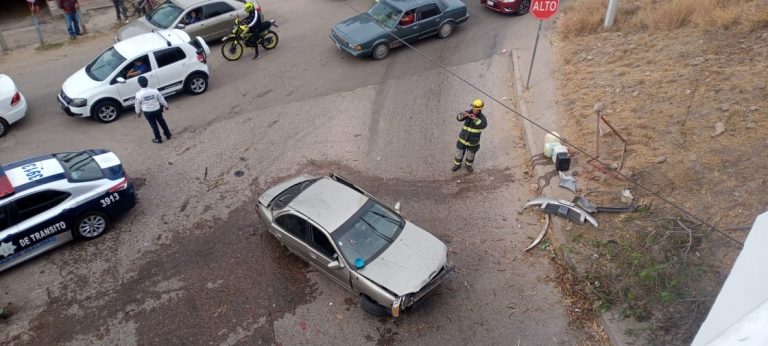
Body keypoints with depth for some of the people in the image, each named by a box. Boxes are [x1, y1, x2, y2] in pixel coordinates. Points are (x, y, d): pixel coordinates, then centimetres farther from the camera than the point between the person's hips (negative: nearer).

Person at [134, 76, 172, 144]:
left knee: (154, 125, 14)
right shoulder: (154, 90, -16)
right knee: (162, 122, 21)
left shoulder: (138, 94, -19)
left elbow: (137, 105, -6)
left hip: (147, 112, -1)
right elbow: (161, 99, -3)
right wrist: (165, 105, 14)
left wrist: (138, 112, 12)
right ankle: (168, 135, 35)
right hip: (157, 110, 2)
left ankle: (158, 139, 25)